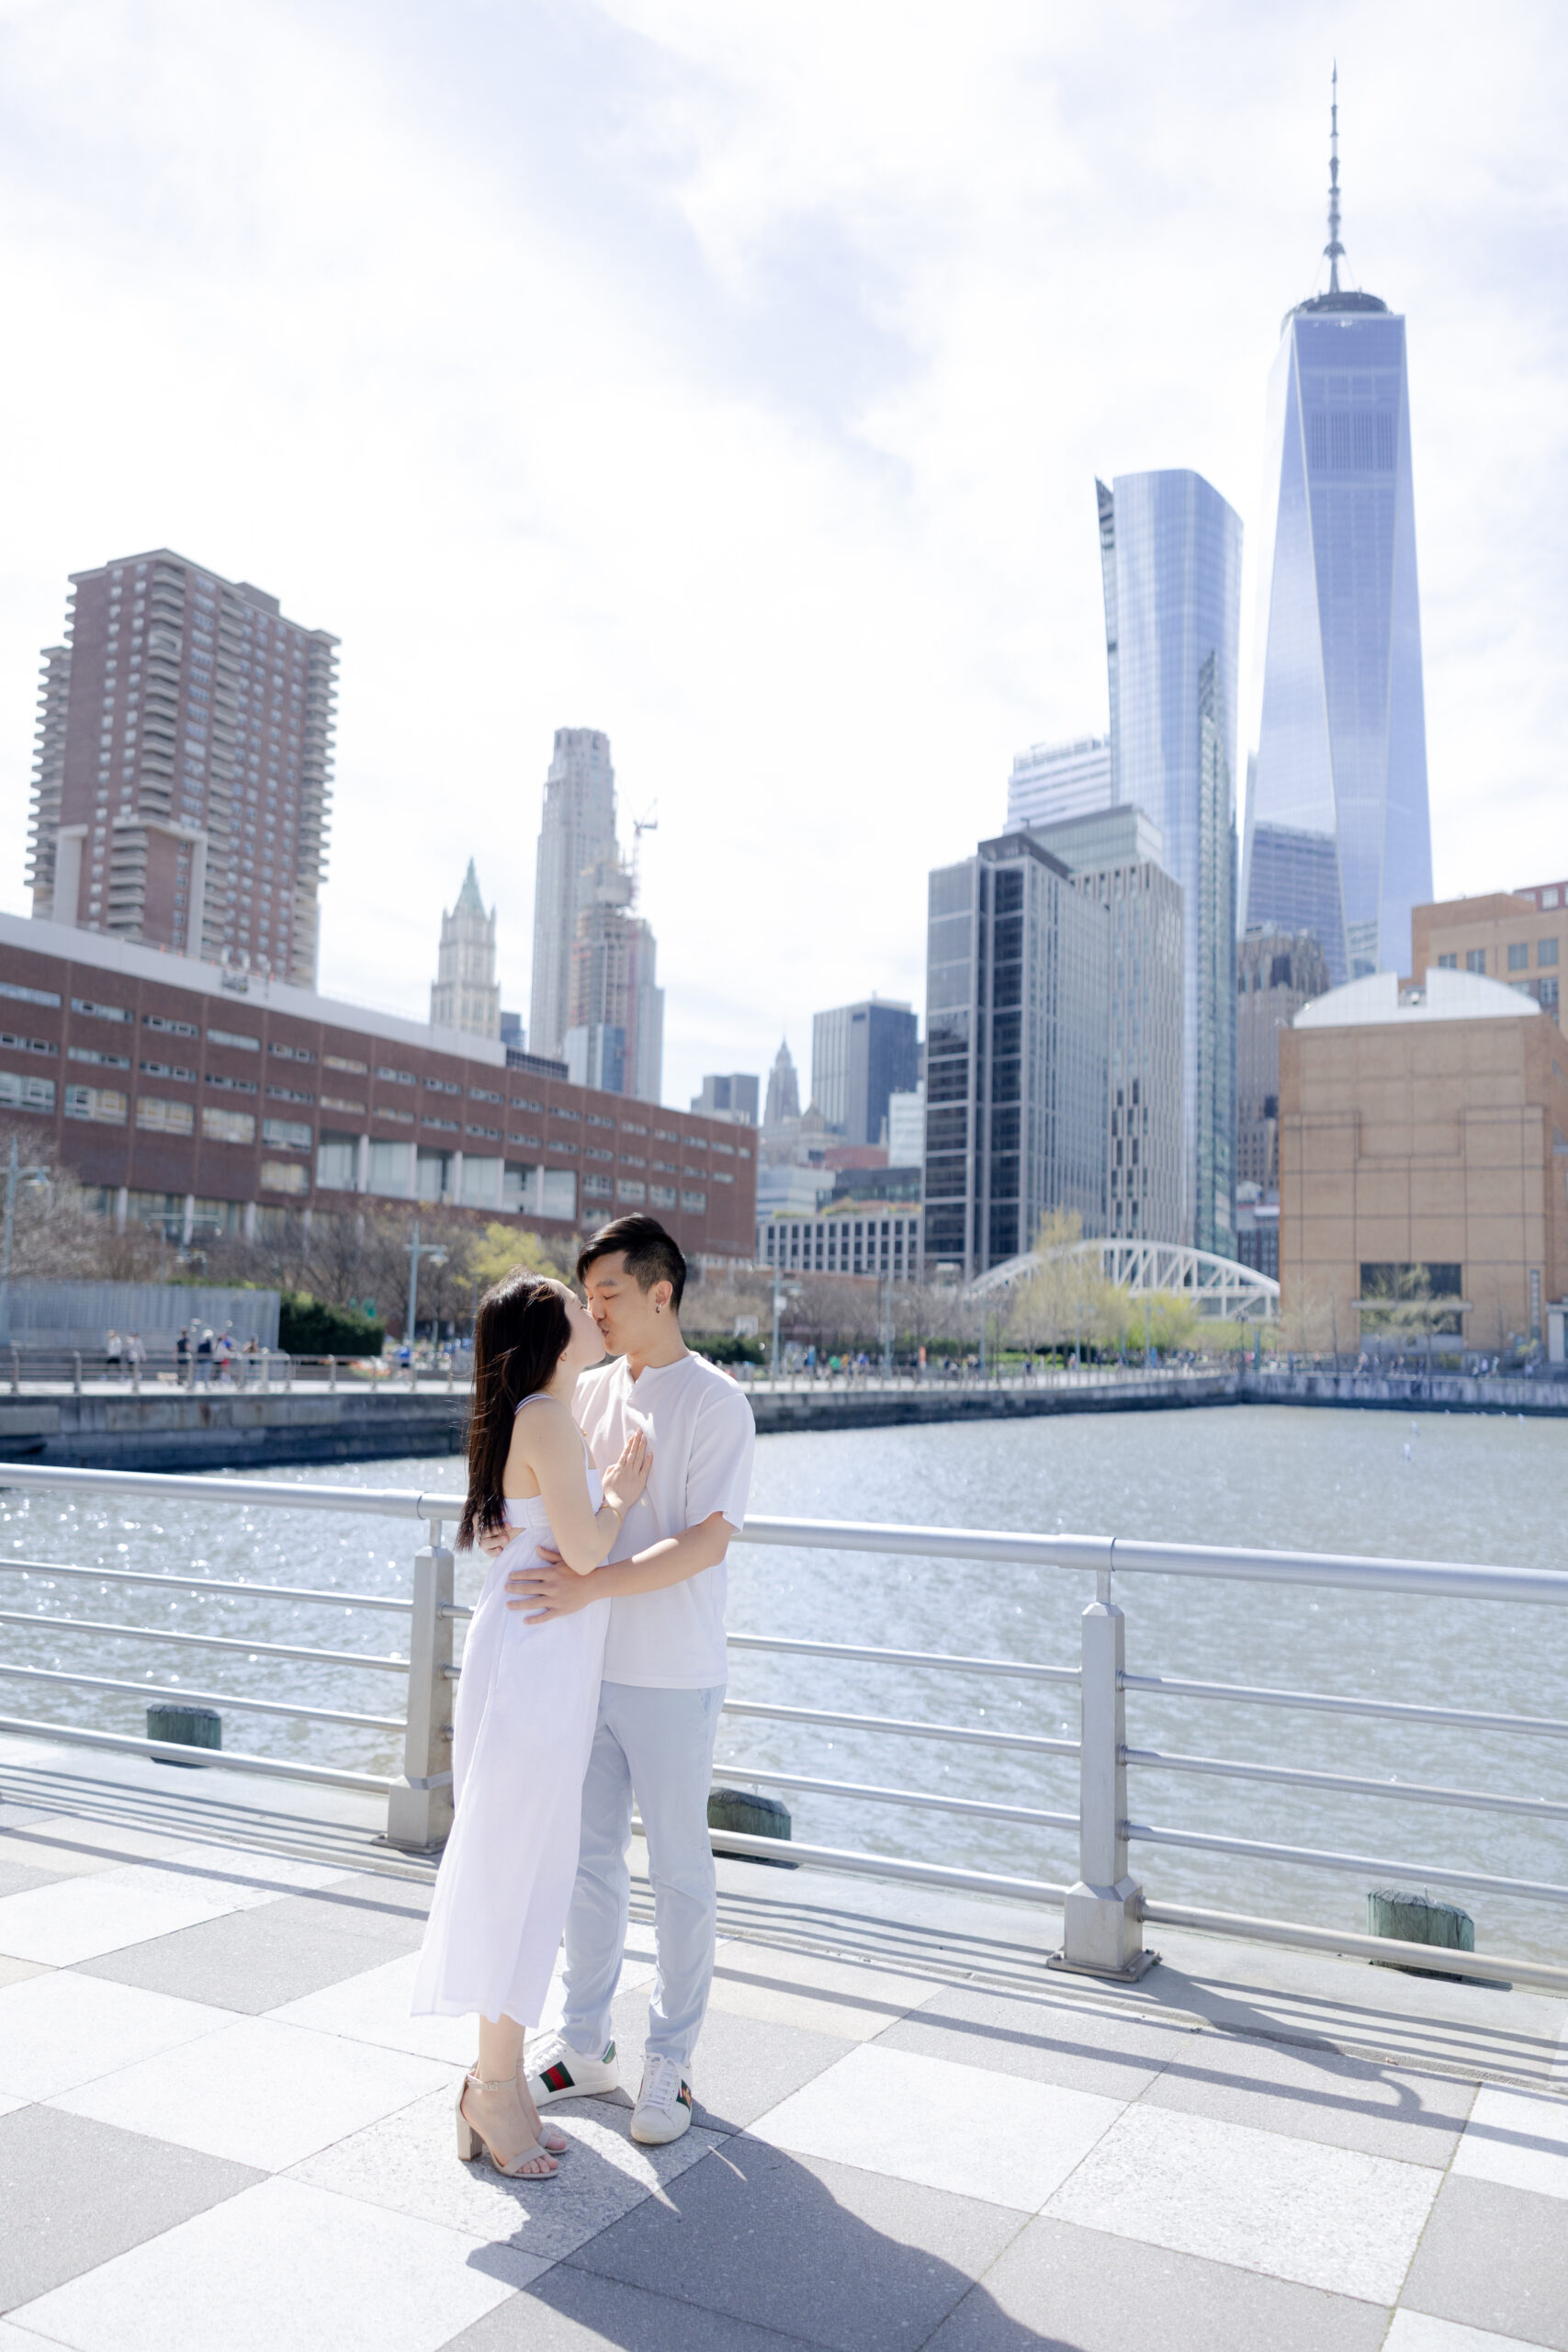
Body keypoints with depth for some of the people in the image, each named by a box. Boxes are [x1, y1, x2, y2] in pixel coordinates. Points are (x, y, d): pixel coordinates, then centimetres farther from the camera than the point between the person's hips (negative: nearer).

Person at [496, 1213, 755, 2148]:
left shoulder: (716, 1403, -11)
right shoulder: (589, 1392, 7)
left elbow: (707, 1542, -19)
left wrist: (588, 1586, -28)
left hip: (672, 1677, -6)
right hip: (587, 1664, 6)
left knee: (680, 1872, 8)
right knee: (589, 1858, 15)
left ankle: (670, 2063, 24)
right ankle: (585, 2047, 31)